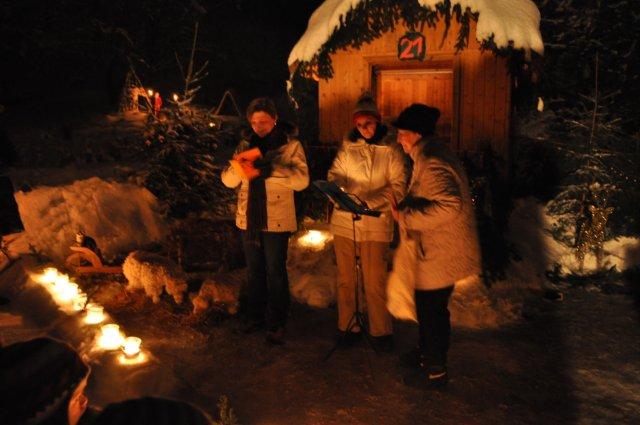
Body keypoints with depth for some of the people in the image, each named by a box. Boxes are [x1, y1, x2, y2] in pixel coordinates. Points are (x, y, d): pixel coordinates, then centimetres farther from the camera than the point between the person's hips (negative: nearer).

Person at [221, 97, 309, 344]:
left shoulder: (291, 146, -4)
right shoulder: (246, 146, 7)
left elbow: (302, 180, -16)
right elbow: (227, 180, 2)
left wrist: (273, 168, -30)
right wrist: (239, 166, -20)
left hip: (277, 220, -4)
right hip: (249, 219, 4)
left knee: (275, 272, 2)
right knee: (254, 271, 15)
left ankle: (276, 324, 13)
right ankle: (254, 316, 30)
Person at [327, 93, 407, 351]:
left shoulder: (391, 150, -1)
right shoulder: (347, 147, 7)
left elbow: (397, 187, -7)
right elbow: (335, 174, 6)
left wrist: (369, 202, -21)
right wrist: (338, 190, -18)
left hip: (376, 223, -3)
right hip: (344, 221, 3)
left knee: (375, 281, 1)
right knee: (346, 278, 11)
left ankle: (380, 331, 18)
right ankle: (347, 327, 25)